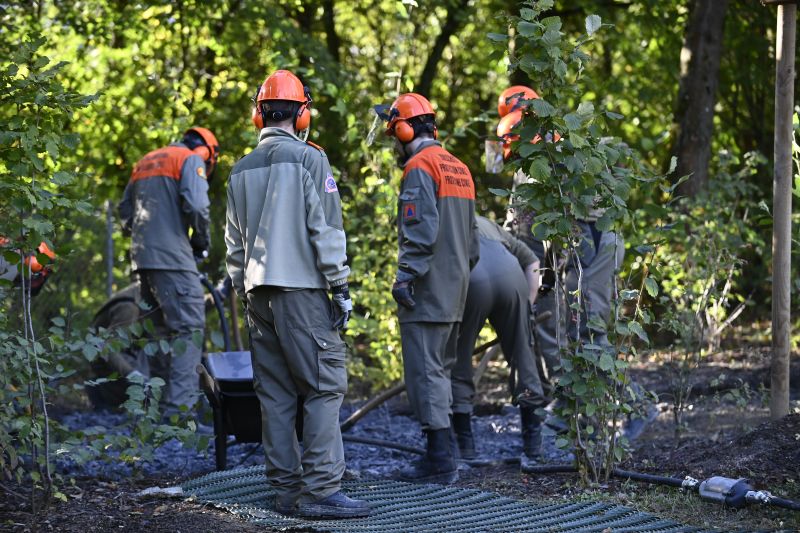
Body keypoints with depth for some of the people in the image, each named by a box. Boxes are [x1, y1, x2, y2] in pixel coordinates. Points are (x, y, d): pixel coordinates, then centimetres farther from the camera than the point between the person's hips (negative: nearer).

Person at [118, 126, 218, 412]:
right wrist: (202, 241, 1)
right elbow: (195, 206, -13)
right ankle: (180, 405, -19)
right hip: (173, 258, -8)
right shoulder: (192, 160, 1)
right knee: (189, 329, -9)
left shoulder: (145, 162, 25)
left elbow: (125, 210, 23)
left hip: (141, 259, 8)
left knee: (161, 329, 16)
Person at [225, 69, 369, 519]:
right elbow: (326, 229, -9)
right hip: (300, 288, -7)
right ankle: (320, 489, -13)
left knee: (276, 394, 8)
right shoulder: (309, 159, -6)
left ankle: (287, 489, 8)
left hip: (258, 291, 7)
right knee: (326, 386, -6)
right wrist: (341, 286, -6)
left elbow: (235, 243, 17)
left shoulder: (242, 170, 14)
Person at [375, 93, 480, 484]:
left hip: (427, 290, -10)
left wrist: (406, 275, -21)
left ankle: (440, 461, -10)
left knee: (425, 371, -8)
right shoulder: (458, 168, 18)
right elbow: (470, 235, 22)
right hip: (455, 287, 10)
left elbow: (421, 229, -21)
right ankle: (440, 455, 15)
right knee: (441, 370, 14)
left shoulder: (420, 168, -11)